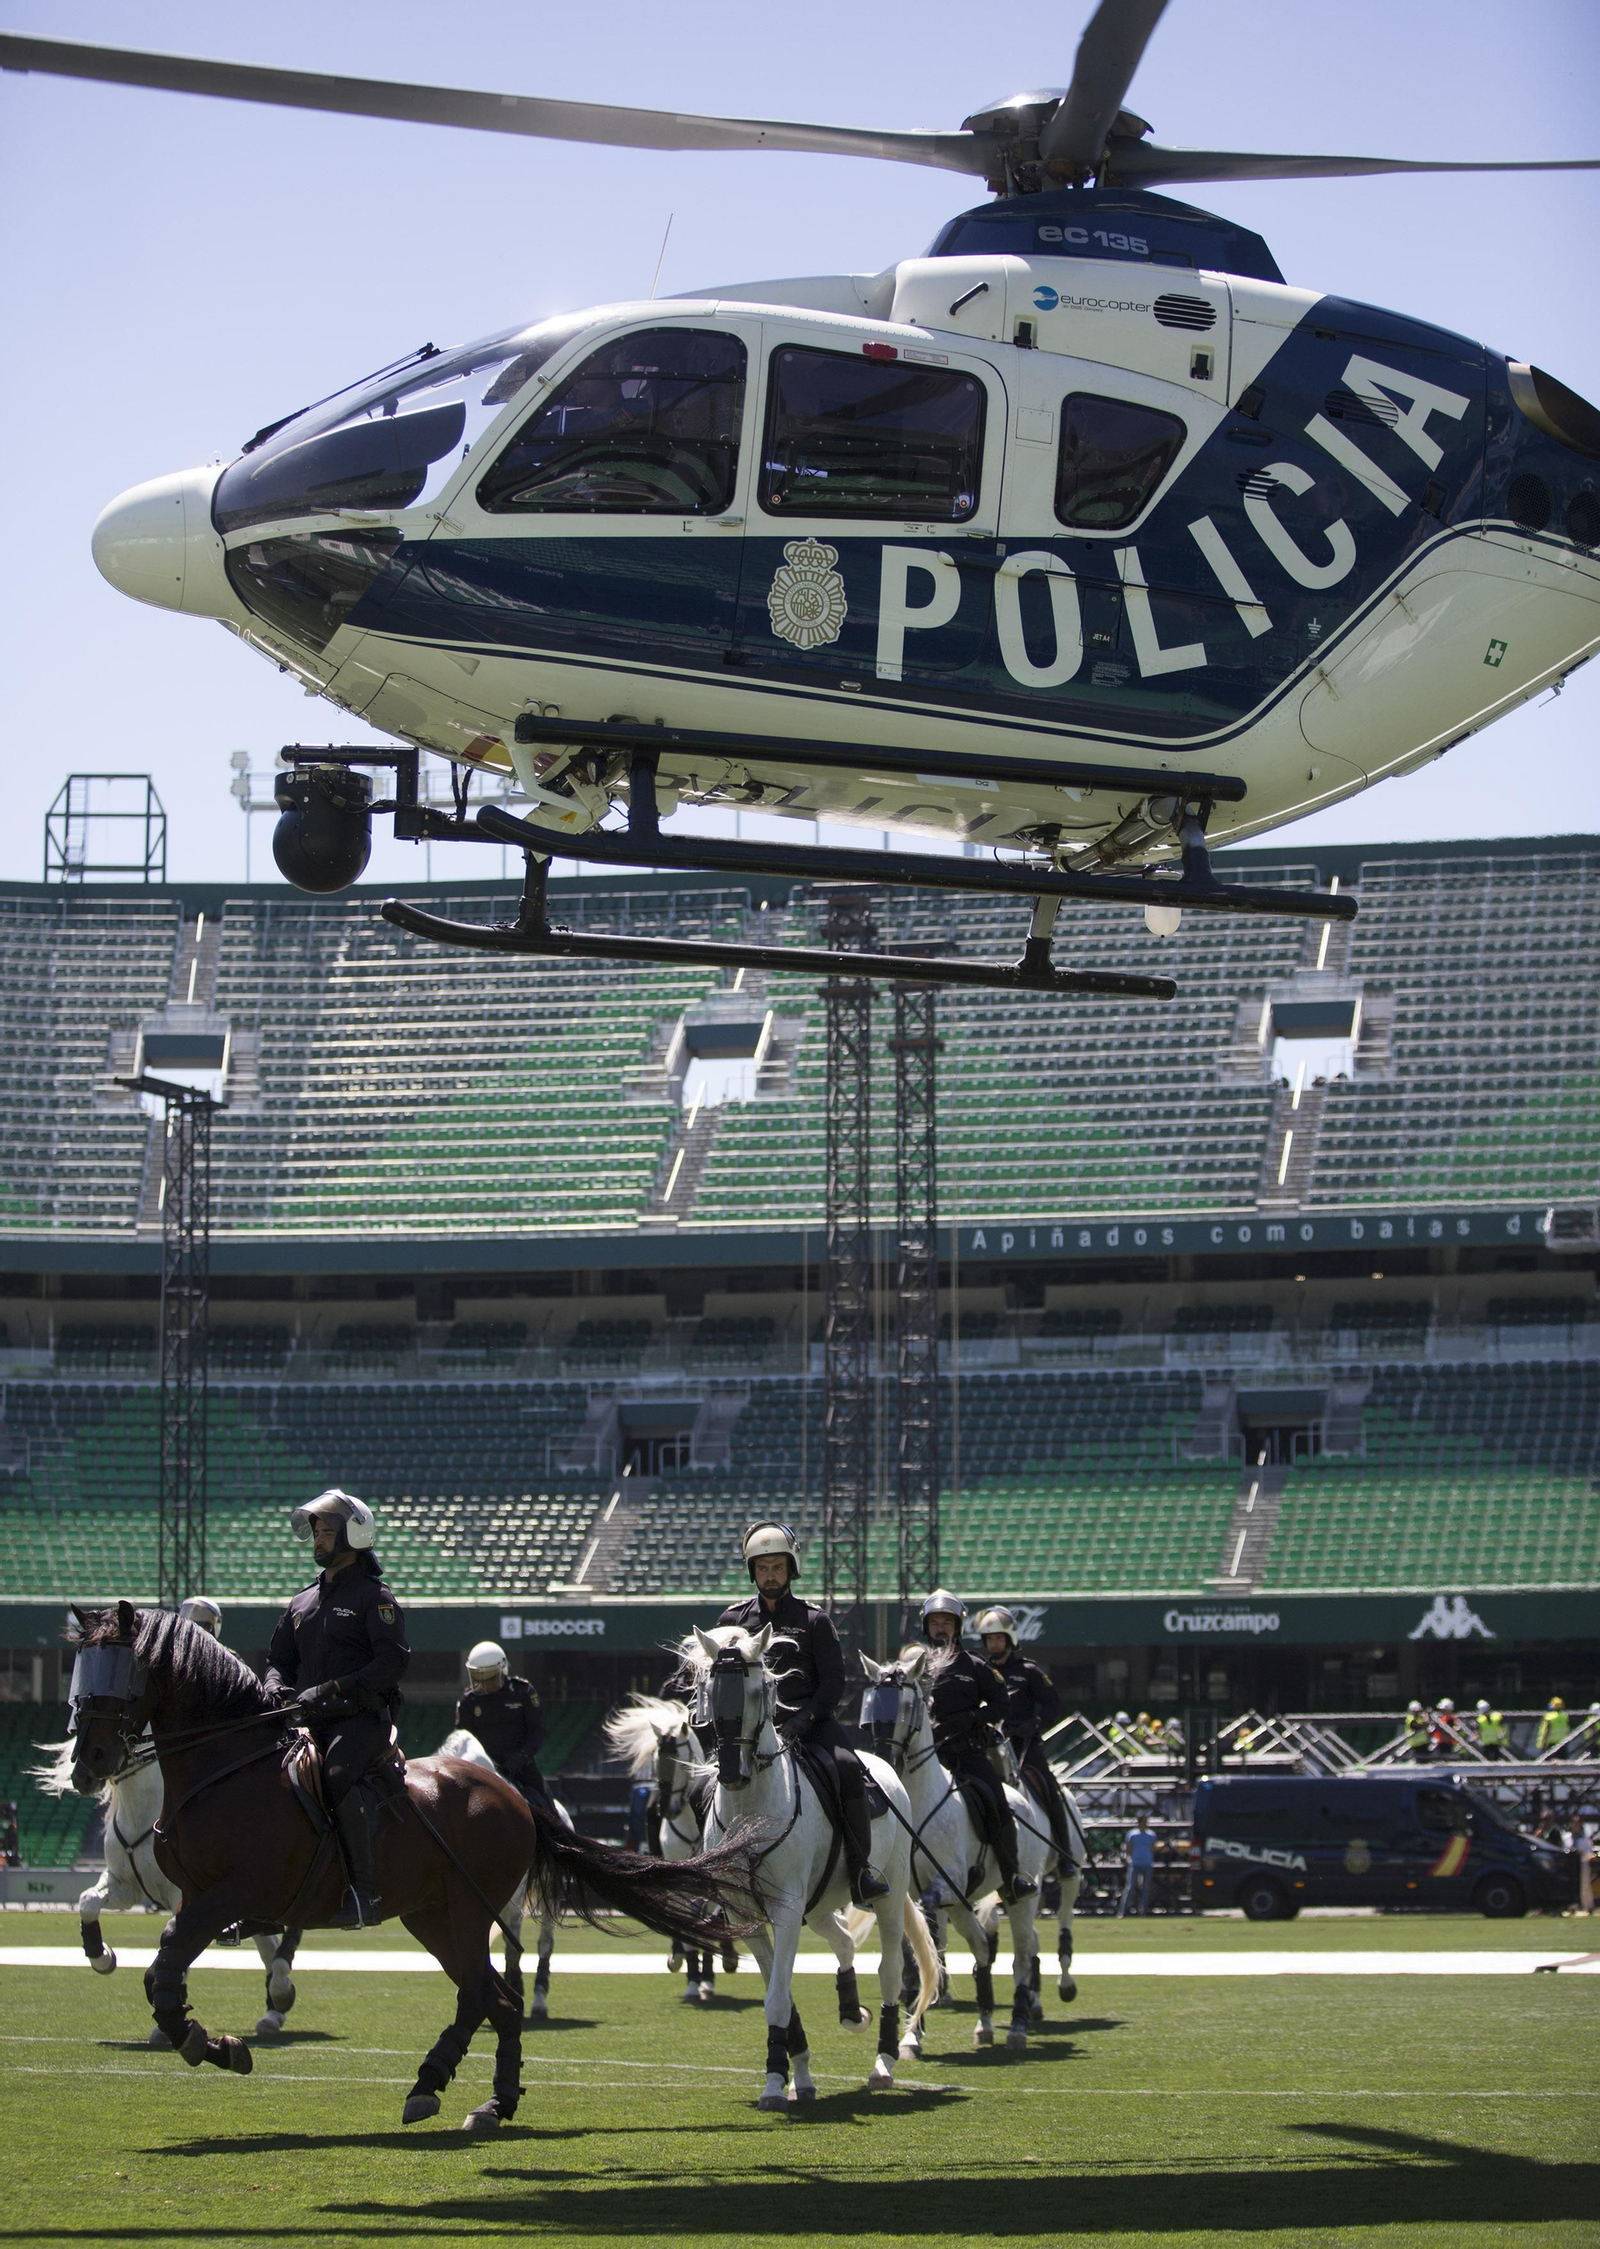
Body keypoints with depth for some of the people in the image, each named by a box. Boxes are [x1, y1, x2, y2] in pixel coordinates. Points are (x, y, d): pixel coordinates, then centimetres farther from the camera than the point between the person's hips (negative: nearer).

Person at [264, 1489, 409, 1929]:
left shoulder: (374, 1597, 0)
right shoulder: (302, 1603, 22)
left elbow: (392, 1662, -11)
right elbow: (279, 1659, 26)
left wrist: (331, 1691, -20)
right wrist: (278, 1690, 0)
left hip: (363, 1718, -7)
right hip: (310, 1723, 7)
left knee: (338, 1775, -35)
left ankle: (365, 1893, -35)